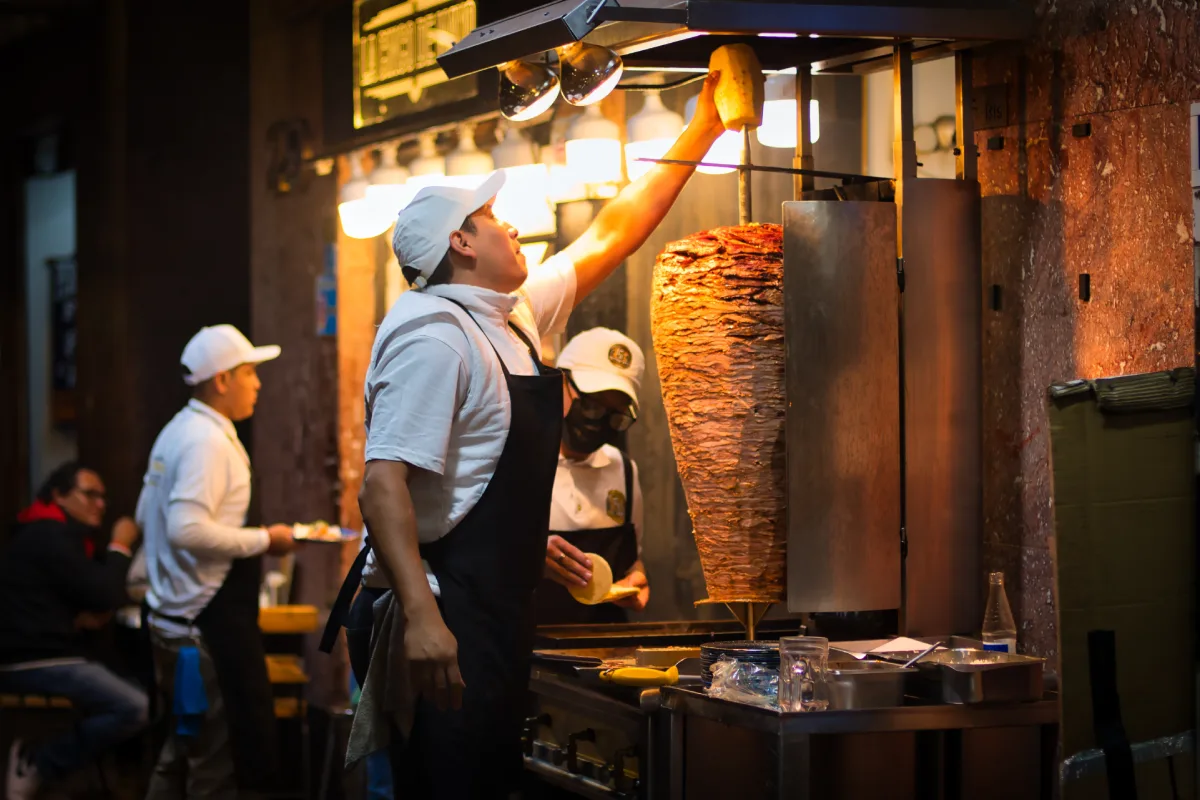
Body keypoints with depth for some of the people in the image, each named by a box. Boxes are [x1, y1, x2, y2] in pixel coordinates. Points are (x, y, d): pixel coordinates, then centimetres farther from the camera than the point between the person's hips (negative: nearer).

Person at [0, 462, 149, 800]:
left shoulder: (54, 535, 22)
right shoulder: (50, 536, -12)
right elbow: (104, 596, -15)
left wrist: (82, 619, 2)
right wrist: (119, 546, -1)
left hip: (41, 655, 11)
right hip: (32, 662, -11)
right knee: (134, 708, -21)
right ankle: (36, 766, -13)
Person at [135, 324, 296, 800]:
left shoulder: (178, 432, 15)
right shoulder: (208, 440, -17)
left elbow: (146, 516, 22)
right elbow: (188, 529, -28)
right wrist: (263, 540, -17)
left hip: (172, 615, 11)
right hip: (206, 619, -11)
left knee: (181, 751, 17)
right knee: (217, 762, -6)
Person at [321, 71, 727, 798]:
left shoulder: (520, 318, 15)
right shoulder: (434, 336, -14)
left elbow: (610, 237, 26)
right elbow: (383, 483, -23)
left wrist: (701, 132, 25)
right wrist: (421, 617, -32)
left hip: (497, 616, 10)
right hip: (445, 624, -9)